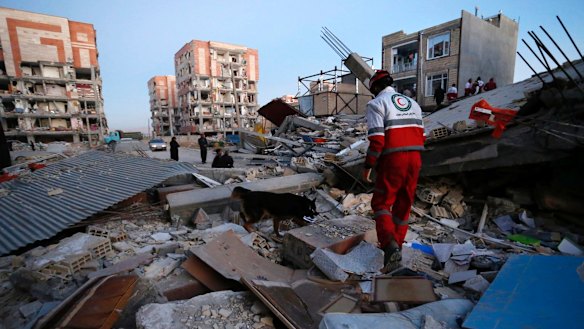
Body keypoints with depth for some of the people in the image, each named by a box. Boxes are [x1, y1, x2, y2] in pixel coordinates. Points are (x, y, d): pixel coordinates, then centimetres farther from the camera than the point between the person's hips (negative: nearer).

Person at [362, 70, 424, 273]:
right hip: (415, 159, 7)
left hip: (392, 160, -6)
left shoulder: (377, 104, -5)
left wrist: (368, 166, -9)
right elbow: (420, 136, 14)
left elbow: (377, 140, -16)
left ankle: (390, 246, -12)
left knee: (381, 203, 5)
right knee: (404, 204, 15)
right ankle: (397, 245, 27)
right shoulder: (413, 103, 17)